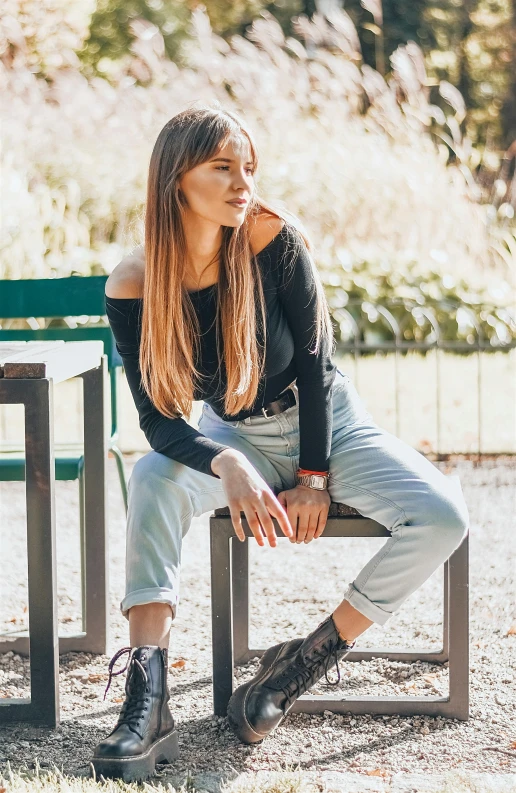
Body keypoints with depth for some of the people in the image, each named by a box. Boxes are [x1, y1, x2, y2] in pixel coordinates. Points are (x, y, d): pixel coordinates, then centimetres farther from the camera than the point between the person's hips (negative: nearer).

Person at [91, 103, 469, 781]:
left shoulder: (274, 240, -20)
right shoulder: (133, 286, -18)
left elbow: (314, 358, -11)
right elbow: (159, 420, -18)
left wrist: (314, 477, -12)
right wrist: (227, 466, -38)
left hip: (329, 422, 0)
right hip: (238, 436, 0)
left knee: (443, 518, -24)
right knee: (154, 479, -32)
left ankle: (305, 663, -12)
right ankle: (148, 702, -34)